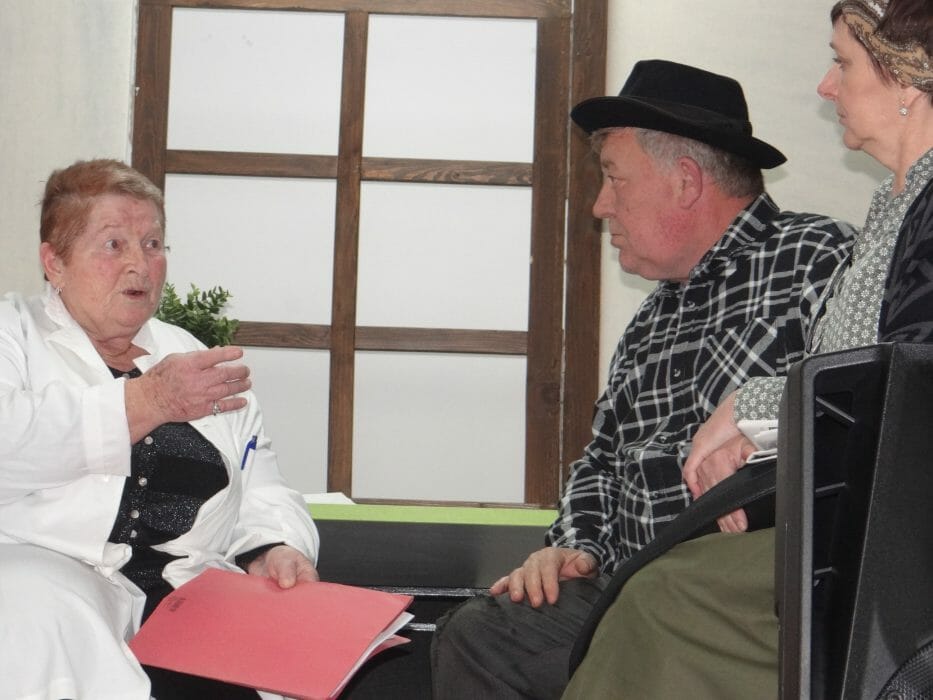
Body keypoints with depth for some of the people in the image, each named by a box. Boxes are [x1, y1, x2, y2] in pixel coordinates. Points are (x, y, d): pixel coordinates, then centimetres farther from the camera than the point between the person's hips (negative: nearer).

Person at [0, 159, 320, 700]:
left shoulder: (197, 358, 25)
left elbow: (264, 498, 22)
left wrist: (274, 552, -2)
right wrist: (148, 402, -12)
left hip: (195, 586, 3)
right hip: (48, 569, -3)